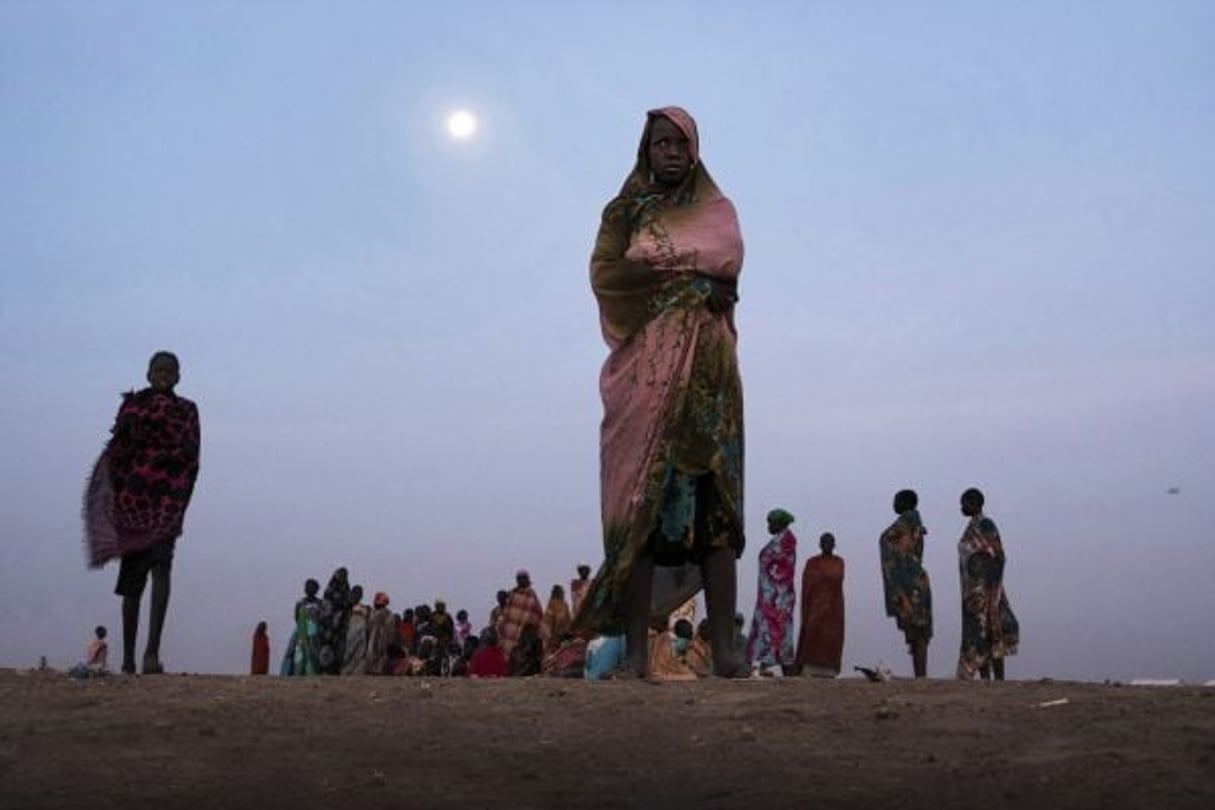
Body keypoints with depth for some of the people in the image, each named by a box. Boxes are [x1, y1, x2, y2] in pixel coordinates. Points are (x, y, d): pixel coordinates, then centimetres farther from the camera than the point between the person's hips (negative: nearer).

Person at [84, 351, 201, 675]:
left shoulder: (187, 410, 12)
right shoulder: (132, 404, 12)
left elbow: (191, 453, 2)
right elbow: (116, 451, 6)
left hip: (168, 496, -1)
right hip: (133, 494, 1)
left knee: (161, 566, -22)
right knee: (132, 581, 7)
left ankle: (153, 650, -30)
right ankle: (128, 657, 16)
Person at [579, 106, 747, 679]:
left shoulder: (717, 210, 19)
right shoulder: (623, 211, 18)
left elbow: (729, 263, 0)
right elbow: (604, 274, 0)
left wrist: (650, 265, -5)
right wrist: (691, 274, -4)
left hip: (705, 368, 1)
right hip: (644, 369, 0)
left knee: (714, 502, -9)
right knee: (639, 503, -9)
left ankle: (722, 649, -11)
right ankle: (636, 656, -11)